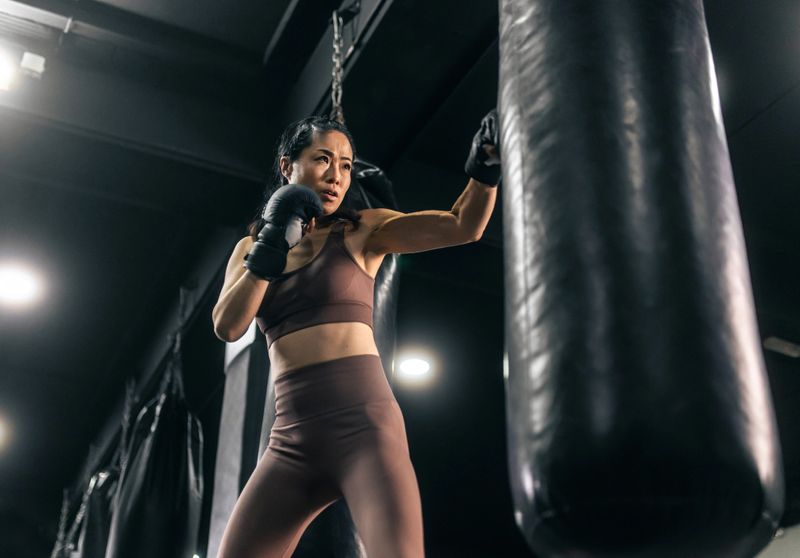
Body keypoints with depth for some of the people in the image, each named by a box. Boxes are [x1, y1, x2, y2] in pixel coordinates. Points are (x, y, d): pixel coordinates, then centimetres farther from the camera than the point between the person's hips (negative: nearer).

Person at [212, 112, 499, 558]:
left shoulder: (362, 230, 6)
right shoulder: (250, 247, 16)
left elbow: (464, 226, -4)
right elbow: (228, 327, 0)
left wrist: (485, 167, -23)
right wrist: (271, 245, -6)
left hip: (363, 422, -4)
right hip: (293, 440, 4)